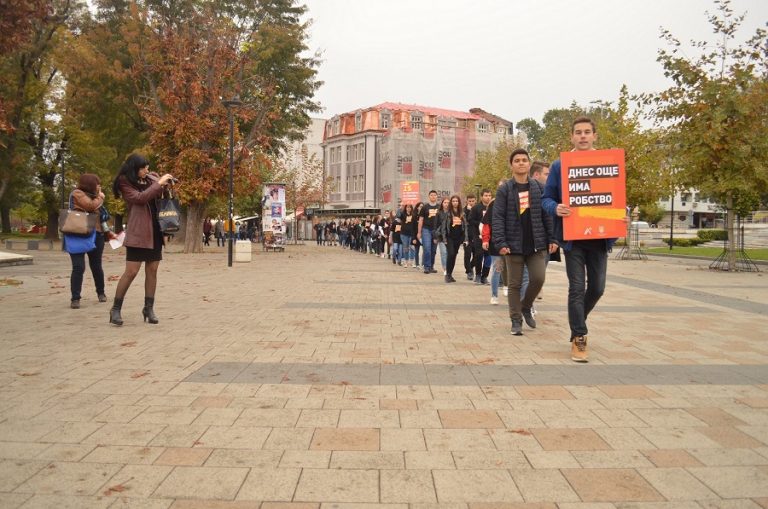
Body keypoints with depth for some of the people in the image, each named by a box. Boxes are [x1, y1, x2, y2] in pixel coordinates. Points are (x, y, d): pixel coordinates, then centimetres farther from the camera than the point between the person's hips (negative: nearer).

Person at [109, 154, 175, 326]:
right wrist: (159, 184, -15)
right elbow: (139, 198, -19)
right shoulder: (125, 183, -4)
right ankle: (116, 309, 6)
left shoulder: (151, 178, 10)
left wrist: (167, 183, 2)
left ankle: (149, 308, 16)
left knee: (152, 270, 8)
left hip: (155, 231, 6)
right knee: (131, 272, -7)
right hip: (138, 233, -6)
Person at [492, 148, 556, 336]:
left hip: (536, 244, 2)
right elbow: (498, 218, -6)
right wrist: (500, 243, -16)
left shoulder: (538, 187, 7)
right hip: (514, 245, -2)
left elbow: (547, 215, 8)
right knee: (514, 284, 3)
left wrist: (552, 239, 1)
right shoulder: (504, 190, -1)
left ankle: (526, 307, 23)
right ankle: (516, 321, 14)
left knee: (538, 278, -5)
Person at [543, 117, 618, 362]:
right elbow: (547, 198, 2)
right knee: (577, 288, -1)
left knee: (597, 288, 10)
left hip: (600, 237, 3)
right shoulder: (560, 166, 0)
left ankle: (577, 322, 36)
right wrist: (556, 208, -20)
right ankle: (579, 338, 10)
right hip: (572, 237, -2)